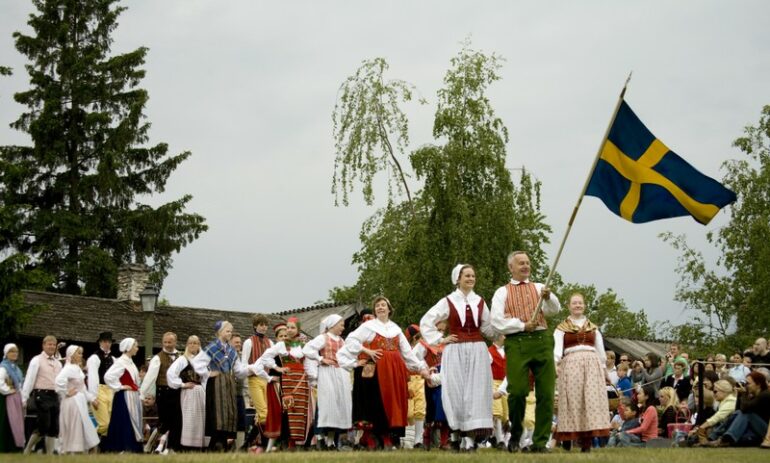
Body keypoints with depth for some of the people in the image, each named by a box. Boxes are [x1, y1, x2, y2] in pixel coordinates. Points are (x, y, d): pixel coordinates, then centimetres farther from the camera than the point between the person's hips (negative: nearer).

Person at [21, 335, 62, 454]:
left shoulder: (58, 363, 16)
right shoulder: (37, 360, -3)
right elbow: (29, 380, -7)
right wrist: (24, 398, -12)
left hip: (55, 396, 6)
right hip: (42, 395, -6)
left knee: (54, 428, 5)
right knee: (43, 426, -11)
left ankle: (50, 454, 9)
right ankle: (27, 450, 5)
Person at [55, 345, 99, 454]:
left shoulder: (78, 368, 15)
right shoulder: (69, 368, -15)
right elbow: (59, 380, -34)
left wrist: (92, 399, 12)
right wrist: (66, 393, -21)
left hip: (80, 402, 10)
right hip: (73, 402, -10)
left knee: (81, 430, 10)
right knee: (74, 430, -6)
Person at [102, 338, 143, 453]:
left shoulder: (130, 362, 14)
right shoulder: (121, 362, -15)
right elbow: (108, 376, -27)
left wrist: (139, 396, 16)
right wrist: (120, 387, -18)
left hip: (133, 397, 9)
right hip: (125, 397, -9)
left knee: (133, 424, 10)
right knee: (125, 424, -7)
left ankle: (133, 448, 14)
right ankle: (124, 448, -4)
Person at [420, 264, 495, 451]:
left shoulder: (480, 302, 10)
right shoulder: (448, 302, 3)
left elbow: (488, 328, 10)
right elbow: (426, 322, 6)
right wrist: (439, 339, 0)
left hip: (478, 351, 2)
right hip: (455, 351, -2)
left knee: (475, 391, -6)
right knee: (456, 391, -2)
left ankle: (470, 436, -7)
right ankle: (456, 432, 11)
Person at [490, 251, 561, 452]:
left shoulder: (539, 288, 19)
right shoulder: (502, 292, 14)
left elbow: (555, 309, 3)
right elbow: (497, 321, 1)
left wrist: (548, 297, -18)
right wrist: (522, 325, -9)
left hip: (542, 341, 2)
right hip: (516, 343, -2)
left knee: (546, 393, -3)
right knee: (517, 391, -12)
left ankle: (540, 442, 4)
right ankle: (515, 433, 13)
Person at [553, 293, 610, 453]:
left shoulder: (593, 328, 20)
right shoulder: (561, 328, 9)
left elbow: (601, 350, 21)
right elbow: (557, 347, -5)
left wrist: (603, 368, 16)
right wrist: (555, 363, -22)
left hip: (592, 364, 2)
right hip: (571, 364, -2)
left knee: (592, 399, -8)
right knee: (573, 400, -7)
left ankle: (587, 440, -11)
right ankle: (570, 437, -6)